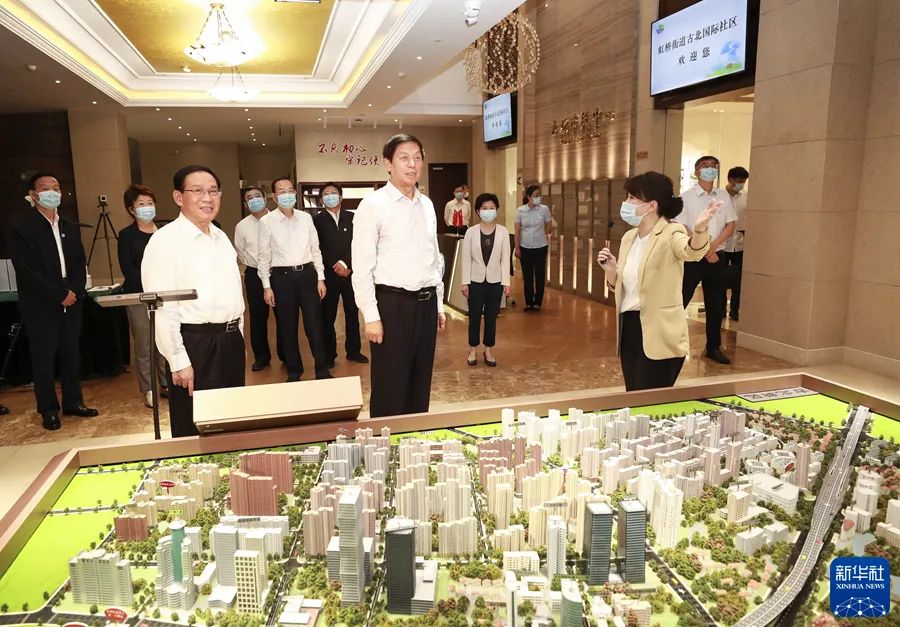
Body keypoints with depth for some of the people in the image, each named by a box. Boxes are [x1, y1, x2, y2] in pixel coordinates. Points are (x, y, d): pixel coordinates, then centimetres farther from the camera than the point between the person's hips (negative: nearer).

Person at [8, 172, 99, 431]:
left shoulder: (70, 228, 14)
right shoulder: (21, 229, -5)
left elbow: (79, 263, 11)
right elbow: (27, 271, -12)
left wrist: (74, 292, -5)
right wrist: (60, 295, -15)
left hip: (72, 303, 5)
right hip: (40, 306, -5)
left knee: (72, 355, 9)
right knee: (44, 359, 3)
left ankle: (73, 402, 21)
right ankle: (49, 410, 12)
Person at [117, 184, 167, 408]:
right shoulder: (126, 235, 0)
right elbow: (128, 269, -7)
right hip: (139, 297, -3)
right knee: (144, 345, 0)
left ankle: (167, 384, 17)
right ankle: (148, 390, 10)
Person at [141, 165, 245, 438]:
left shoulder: (221, 237, 12)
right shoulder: (165, 240, -11)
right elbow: (162, 306, -15)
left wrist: (238, 334, 16)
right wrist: (179, 361, -17)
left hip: (231, 340, 7)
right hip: (194, 343, -7)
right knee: (195, 430, 4)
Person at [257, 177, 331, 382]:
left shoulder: (306, 218, 5)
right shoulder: (267, 221, -2)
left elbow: (315, 249, 9)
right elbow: (264, 256, 0)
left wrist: (320, 278, 5)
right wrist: (266, 286, -3)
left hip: (307, 274, 2)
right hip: (282, 277, -1)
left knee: (315, 325, 4)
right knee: (287, 327, 8)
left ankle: (322, 370, 18)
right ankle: (294, 371, 23)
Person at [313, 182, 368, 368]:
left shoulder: (352, 218, 6)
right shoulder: (317, 220, 1)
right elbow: (317, 249, -4)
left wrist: (347, 266, -9)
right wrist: (336, 264, -13)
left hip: (351, 272, 2)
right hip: (329, 274, -2)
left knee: (352, 313, 9)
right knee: (328, 316, 3)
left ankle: (353, 350, 22)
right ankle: (329, 355, 14)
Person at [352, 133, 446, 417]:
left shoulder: (427, 205, 12)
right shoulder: (373, 205, -7)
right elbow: (362, 267, -11)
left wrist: (438, 304, 14)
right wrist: (371, 317, -14)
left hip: (426, 303, 6)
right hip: (392, 303, -6)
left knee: (420, 383, 15)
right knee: (390, 387, 3)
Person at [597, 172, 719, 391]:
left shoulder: (670, 233, -12)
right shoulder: (629, 237, 9)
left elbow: (692, 251, -35)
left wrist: (700, 229, -56)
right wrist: (610, 270, -3)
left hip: (658, 335, -7)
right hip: (629, 329, 7)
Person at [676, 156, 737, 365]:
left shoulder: (723, 195, 8)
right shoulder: (686, 196, -4)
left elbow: (731, 225, 6)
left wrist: (714, 245, -10)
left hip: (717, 257, 4)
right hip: (692, 257, -4)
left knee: (716, 305, 10)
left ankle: (714, 347, 22)